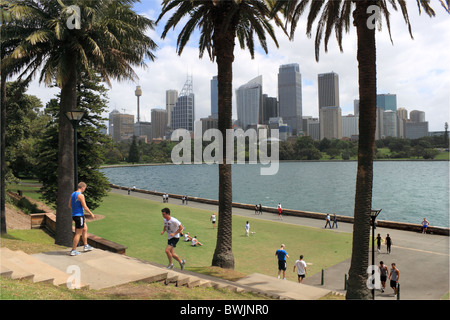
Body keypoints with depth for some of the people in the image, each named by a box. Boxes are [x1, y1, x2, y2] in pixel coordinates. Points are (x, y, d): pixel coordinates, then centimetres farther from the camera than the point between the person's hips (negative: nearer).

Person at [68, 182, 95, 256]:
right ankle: (73, 251, 3)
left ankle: (86, 246, 29)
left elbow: (69, 206, 15)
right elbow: (85, 207, -18)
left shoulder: (72, 194, 10)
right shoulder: (81, 195, -18)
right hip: (79, 216, -10)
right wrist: (91, 214, -6)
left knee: (85, 229, 22)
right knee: (78, 233, -2)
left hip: (74, 215, 10)